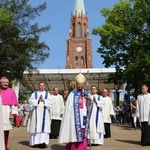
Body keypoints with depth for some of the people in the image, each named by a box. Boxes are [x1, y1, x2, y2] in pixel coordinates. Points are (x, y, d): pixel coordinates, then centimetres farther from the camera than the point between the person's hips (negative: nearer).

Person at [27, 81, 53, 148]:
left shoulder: (47, 94, 13)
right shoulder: (34, 93, 12)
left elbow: (50, 102, 1)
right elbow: (31, 101, 0)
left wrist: (44, 100, -11)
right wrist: (38, 100, -11)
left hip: (44, 113, 0)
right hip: (36, 113, 0)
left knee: (44, 127, -7)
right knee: (36, 127, -2)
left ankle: (43, 142, -11)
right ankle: (35, 142, 3)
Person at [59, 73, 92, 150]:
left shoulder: (85, 94, 13)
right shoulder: (72, 94, -2)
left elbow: (89, 106, 14)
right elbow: (69, 106, -7)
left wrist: (88, 101, -4)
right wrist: (78, 103, -16)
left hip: (83, 117, 5)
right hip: (75, 117, -5)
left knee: (83, 135, 6)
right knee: (74, 134, -4)